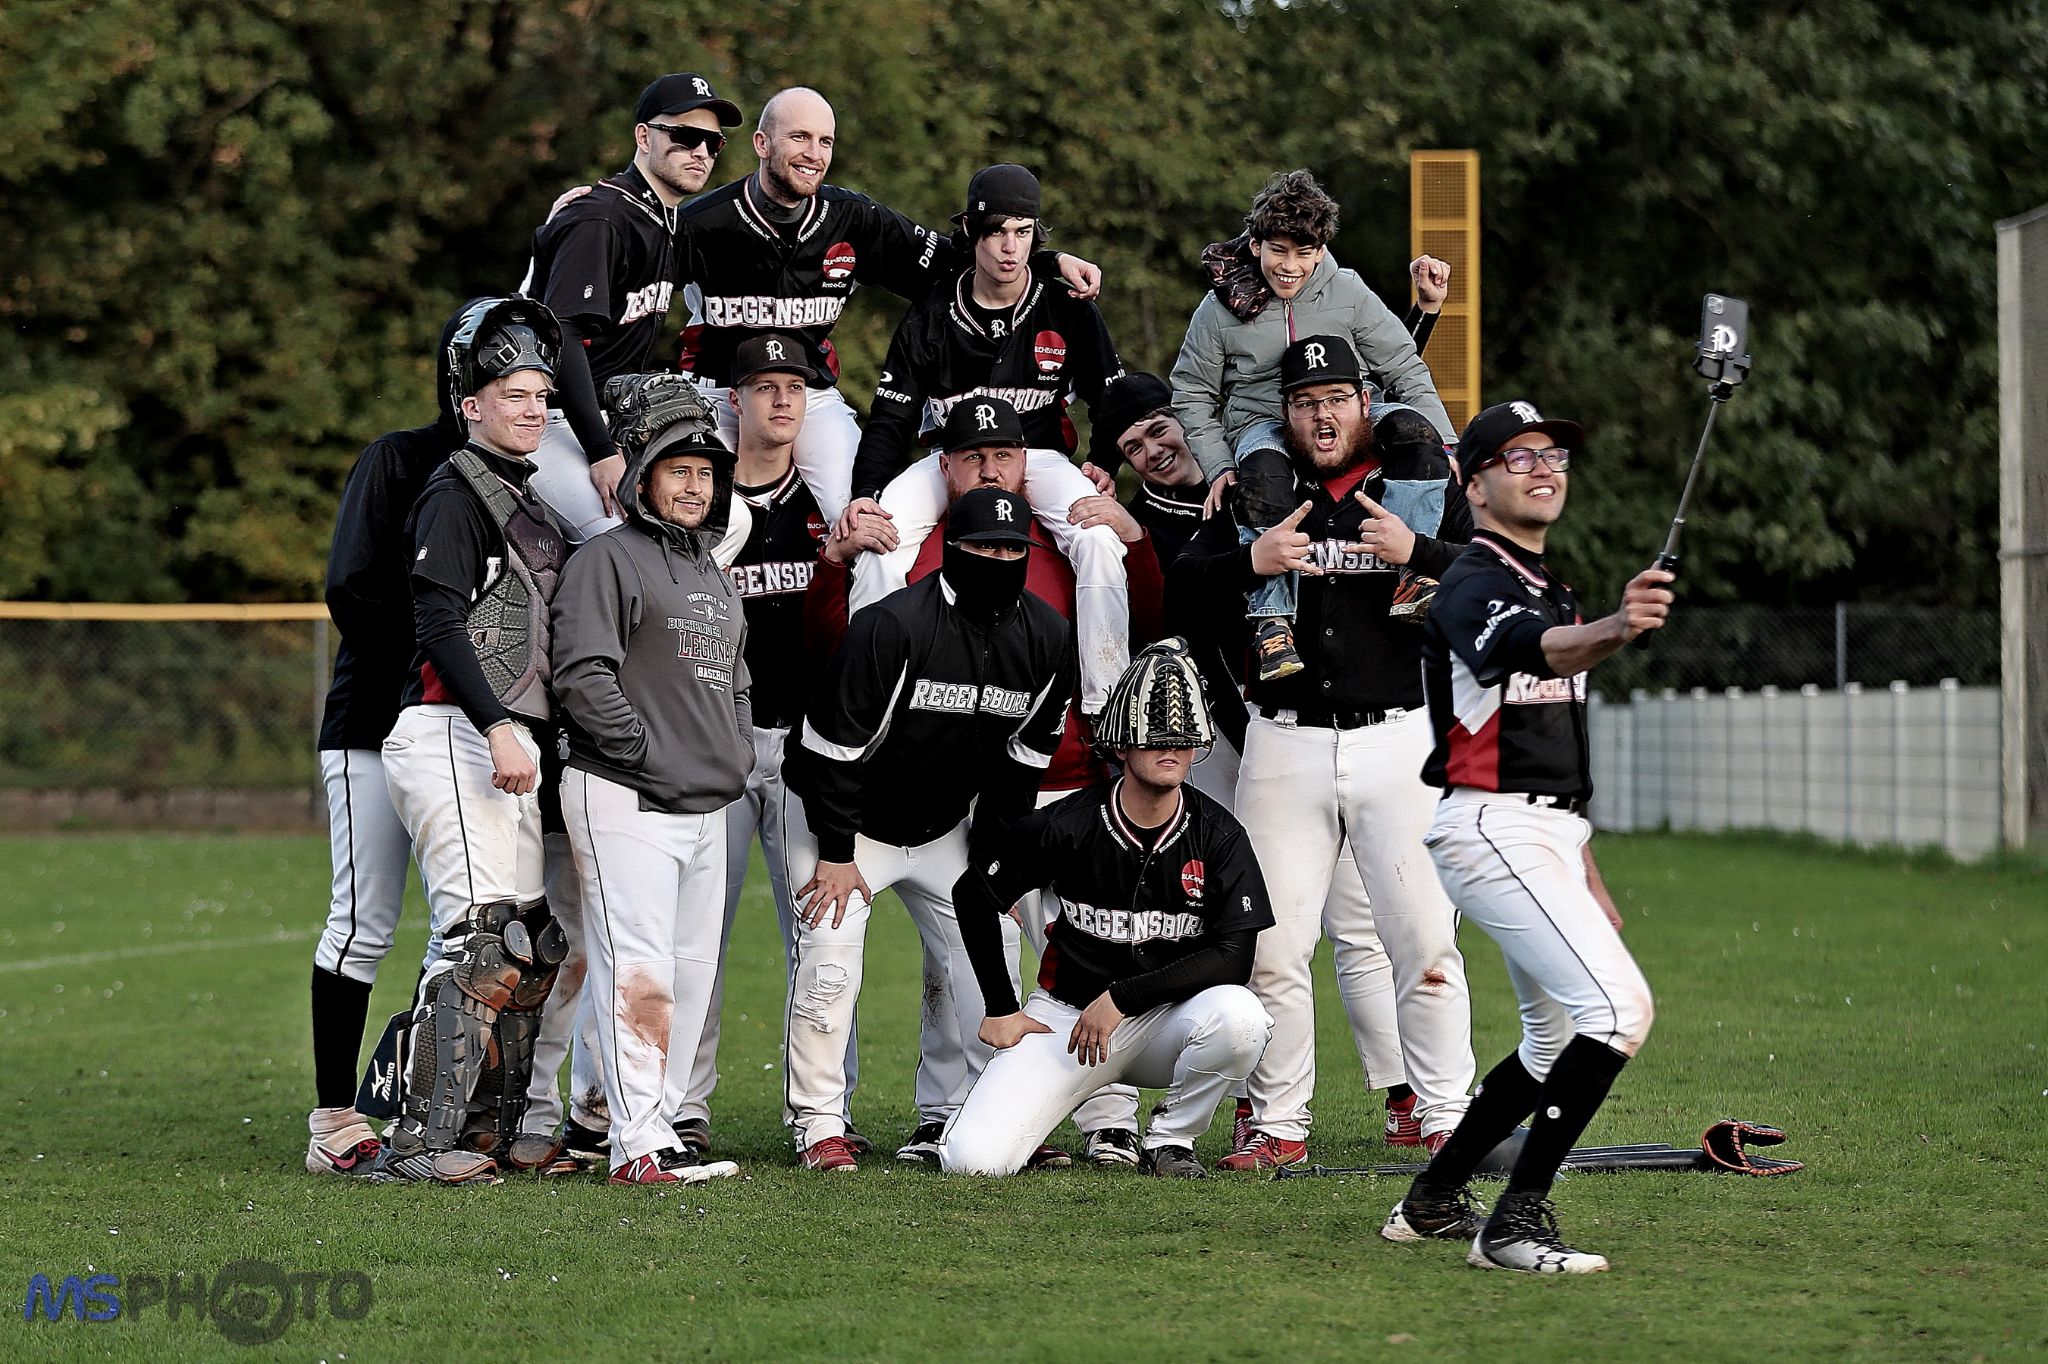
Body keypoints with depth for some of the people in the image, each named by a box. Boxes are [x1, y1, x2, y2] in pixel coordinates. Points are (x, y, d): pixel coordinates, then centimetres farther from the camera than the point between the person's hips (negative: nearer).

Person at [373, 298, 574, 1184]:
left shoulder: (529, 502, 23)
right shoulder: (457, 494, -6)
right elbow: (440, 622, -16)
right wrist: (499, 727, -24)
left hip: (511, 740, 10)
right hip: (453, 735, -10)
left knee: (534, 945, 8)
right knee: (484, 937, -17)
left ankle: (493, 1129, 13)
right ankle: (418, 1143, -20)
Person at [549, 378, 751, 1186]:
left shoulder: (714, 574, 22)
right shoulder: (607, 560, -3)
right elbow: (583, 675, -13)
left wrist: (736, 752, 13)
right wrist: (649, 751, -15)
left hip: (708, 803, 9)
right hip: (624, 796, -9)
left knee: (694, 971, 8)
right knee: (640, 969, -14)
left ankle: (652, 1122, 13)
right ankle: (639, 1142, -17)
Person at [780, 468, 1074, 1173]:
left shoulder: (1047, 640, -8)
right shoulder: (893, 625, -27)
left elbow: (1023, 757, 5)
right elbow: (832, 744, -22)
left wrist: (992, 852, 4)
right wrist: (836, 853, -18)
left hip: (946, 828, 6)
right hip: (843, 820, -6)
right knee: (829, 958, -15)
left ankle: (951, 1117, 11)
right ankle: (819, 1124, -5)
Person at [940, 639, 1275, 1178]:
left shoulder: (1217, 836, -7)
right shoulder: (1067, 826, -9)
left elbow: (1232, 957, -14)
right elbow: (974, 894, 4)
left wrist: (1121, 997, -19)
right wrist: (1000, 1009, 5)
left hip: (1165, 1020, 1)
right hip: (1067, 1014, -1)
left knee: (1240, 1016, -34)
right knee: (976, 1159, -21)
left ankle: (1170, 1139, -6)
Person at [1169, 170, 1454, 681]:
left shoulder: (1347, 293, 1)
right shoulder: (1220, 308, -1)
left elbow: (1405, 369, 3)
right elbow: (1193, 394, 8)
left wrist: (1447, 446, -8)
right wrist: (1218, 467, -6)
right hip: (1260, 424, -2)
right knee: (1266, 475, -39)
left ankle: (1411, 580, -34)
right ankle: (1272, 619, -38)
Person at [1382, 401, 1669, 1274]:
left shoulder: (1552, 593, 21)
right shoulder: (1472, 587, -11)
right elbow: (1537, 649, -36)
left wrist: (1587, 875, 24)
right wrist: (1615, 630, -57)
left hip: (1546, 839, 10)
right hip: (1490, 830, -10)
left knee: (1557, 1042, 18)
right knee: (1619, 1005, -23)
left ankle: (1433, 1202, 28)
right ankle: (1516, 1223, -24)